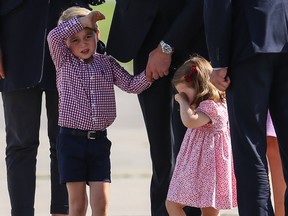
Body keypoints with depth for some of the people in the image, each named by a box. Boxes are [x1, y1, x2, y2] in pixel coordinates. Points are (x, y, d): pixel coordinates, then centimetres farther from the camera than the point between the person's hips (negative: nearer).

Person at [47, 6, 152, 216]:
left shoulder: (107, 63, 9)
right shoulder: (65, 63, 2)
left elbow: (131, 85, 3)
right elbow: (53, 36, -15)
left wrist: (149, 73, -15)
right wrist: (83, 20, -14)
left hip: (99, 140, 2)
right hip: (72, 139, -2)